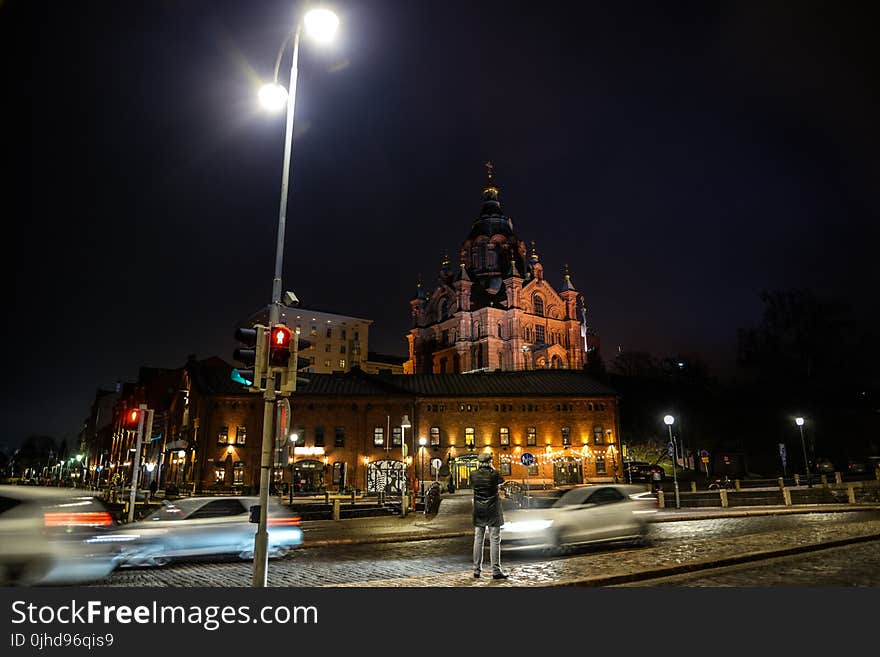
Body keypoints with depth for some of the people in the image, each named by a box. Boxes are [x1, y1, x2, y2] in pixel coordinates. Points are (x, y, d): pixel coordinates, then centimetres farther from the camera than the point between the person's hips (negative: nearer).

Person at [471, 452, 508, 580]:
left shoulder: (474, 475, -5)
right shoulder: (494, 474, -13)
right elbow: (502, 481, 6)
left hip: (478, 512, 3)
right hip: (493, 512, -3)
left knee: (478, 540, 10)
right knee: (494, 540, 1)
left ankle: (477, 570, 15)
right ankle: (496, 571, 2)